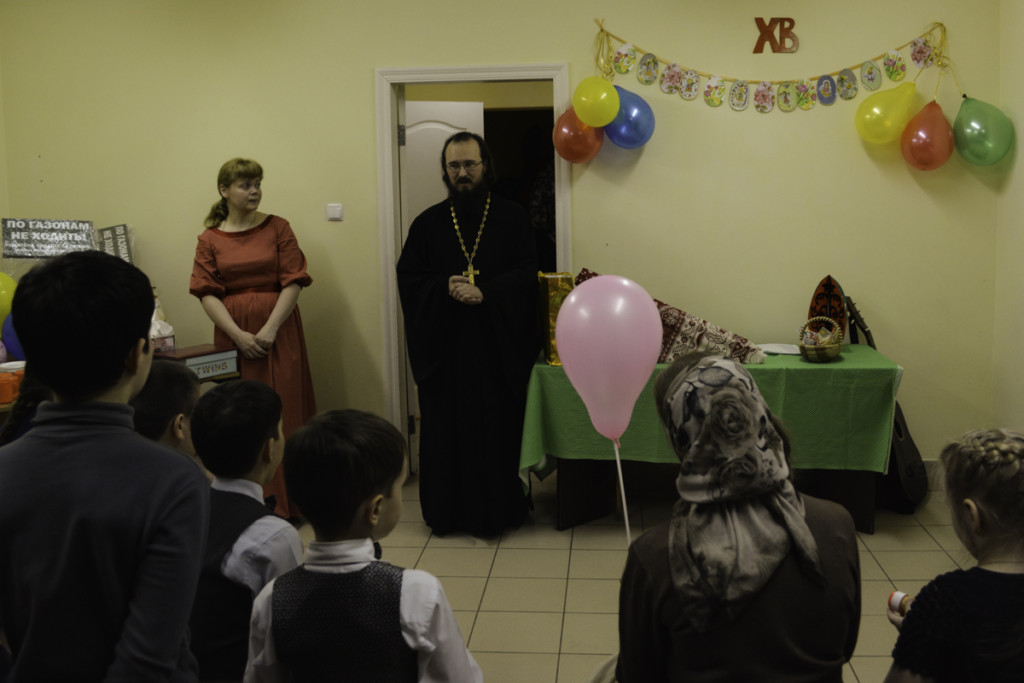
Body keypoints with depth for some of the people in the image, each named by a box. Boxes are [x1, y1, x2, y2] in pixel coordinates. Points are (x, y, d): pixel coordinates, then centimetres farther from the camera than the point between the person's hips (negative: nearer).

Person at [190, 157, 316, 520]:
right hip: (233, 335, 1)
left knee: (282, 411, -1)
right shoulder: (210, 239, 6)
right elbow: (207, 293, 0)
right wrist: (239, 335, -12)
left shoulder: (277, 228, 4)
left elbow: (293, 282, -3)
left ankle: (283, 501, 7)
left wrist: (270, 329, -13)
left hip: (278, 333, -1)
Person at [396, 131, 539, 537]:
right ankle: (445, 511, 16)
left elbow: (525, 274, -3)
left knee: (496, 427, 1)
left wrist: (484, 292, -18)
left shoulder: (512, 219, 5)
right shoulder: (428, 223, 10)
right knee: (445, 428, 4)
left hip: (497, 344, -1)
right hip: (442, 344, 2)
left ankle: (494, 510, 13)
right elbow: (408, 276, 5)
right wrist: (445, 287, -14)